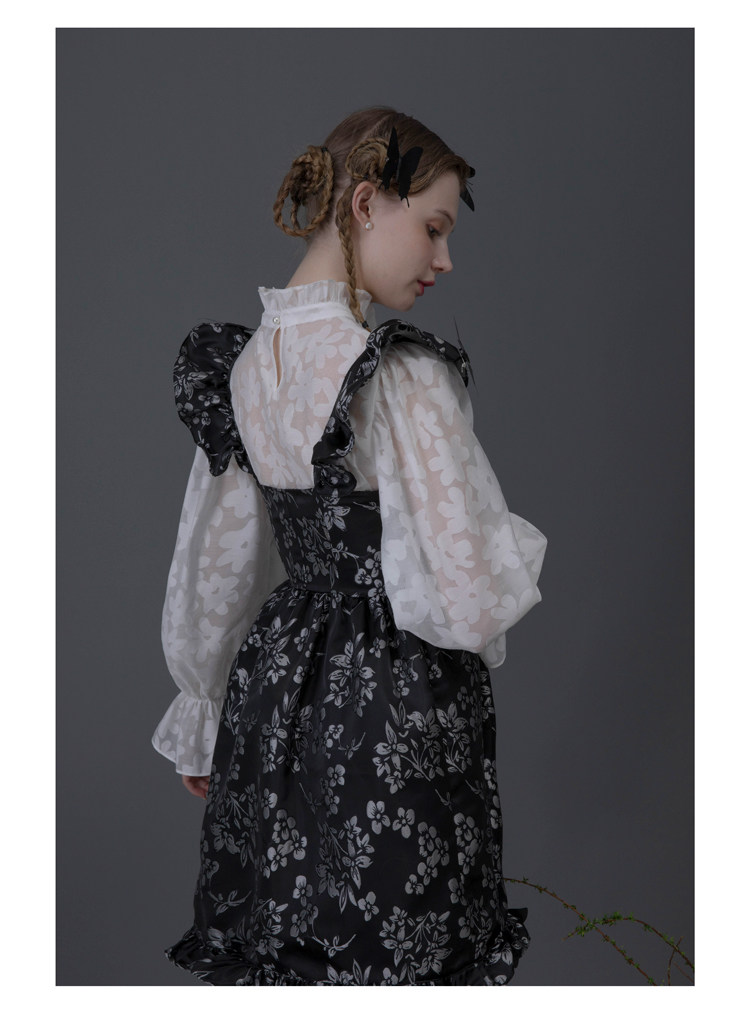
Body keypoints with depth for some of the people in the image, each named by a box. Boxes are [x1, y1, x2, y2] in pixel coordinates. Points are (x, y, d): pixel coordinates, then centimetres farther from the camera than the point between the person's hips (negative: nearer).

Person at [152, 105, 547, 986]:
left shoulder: (237, 366, 0)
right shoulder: (403, 379, -22)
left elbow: (213, 570, 10)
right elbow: (467, 599, -23)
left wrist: (200, 725, 21)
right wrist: (516, 550, 0)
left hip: (272, 691, 7)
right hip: (395, 715, -7)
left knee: (270, 953, 19)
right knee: (382, 960, 10)